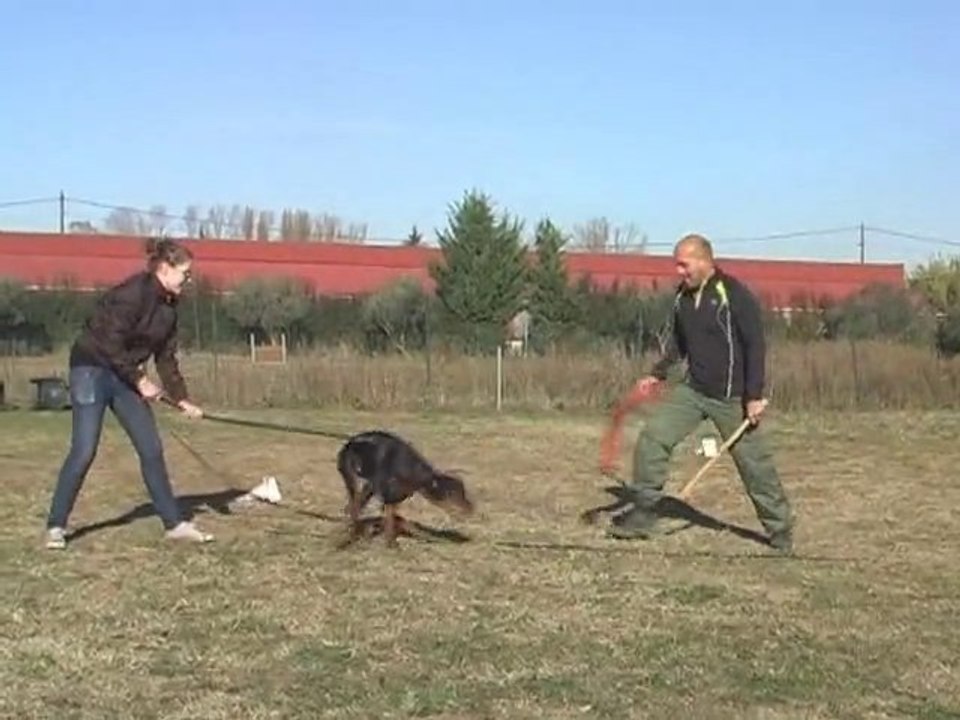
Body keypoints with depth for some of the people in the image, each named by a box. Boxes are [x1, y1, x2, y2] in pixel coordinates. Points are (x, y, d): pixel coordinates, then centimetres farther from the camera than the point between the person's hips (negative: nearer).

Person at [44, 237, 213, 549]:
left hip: (124, 374, 8)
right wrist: (140, 381, -16)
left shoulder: (168, 306, 6)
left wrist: (181, 399, 3)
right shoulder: (133, 293, -20)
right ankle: (56, 526, 2)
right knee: (83, 451, -10)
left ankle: (174, 523, 9)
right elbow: (111, 344, -22)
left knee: (152, 449, 3)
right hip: (92, 368, -8)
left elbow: (166, 357, 10)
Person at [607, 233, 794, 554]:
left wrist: (754, 397, -18)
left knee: (754, 462, 2)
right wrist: (658, 374, 7)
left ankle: (780, 529, 19)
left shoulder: (735, 295, -15)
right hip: (692, 390, 6)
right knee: (652, 437, -6)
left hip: (732, 397, -6)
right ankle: (643, 514, 4)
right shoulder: (682, 296, 5)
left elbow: (755, 346, -15)